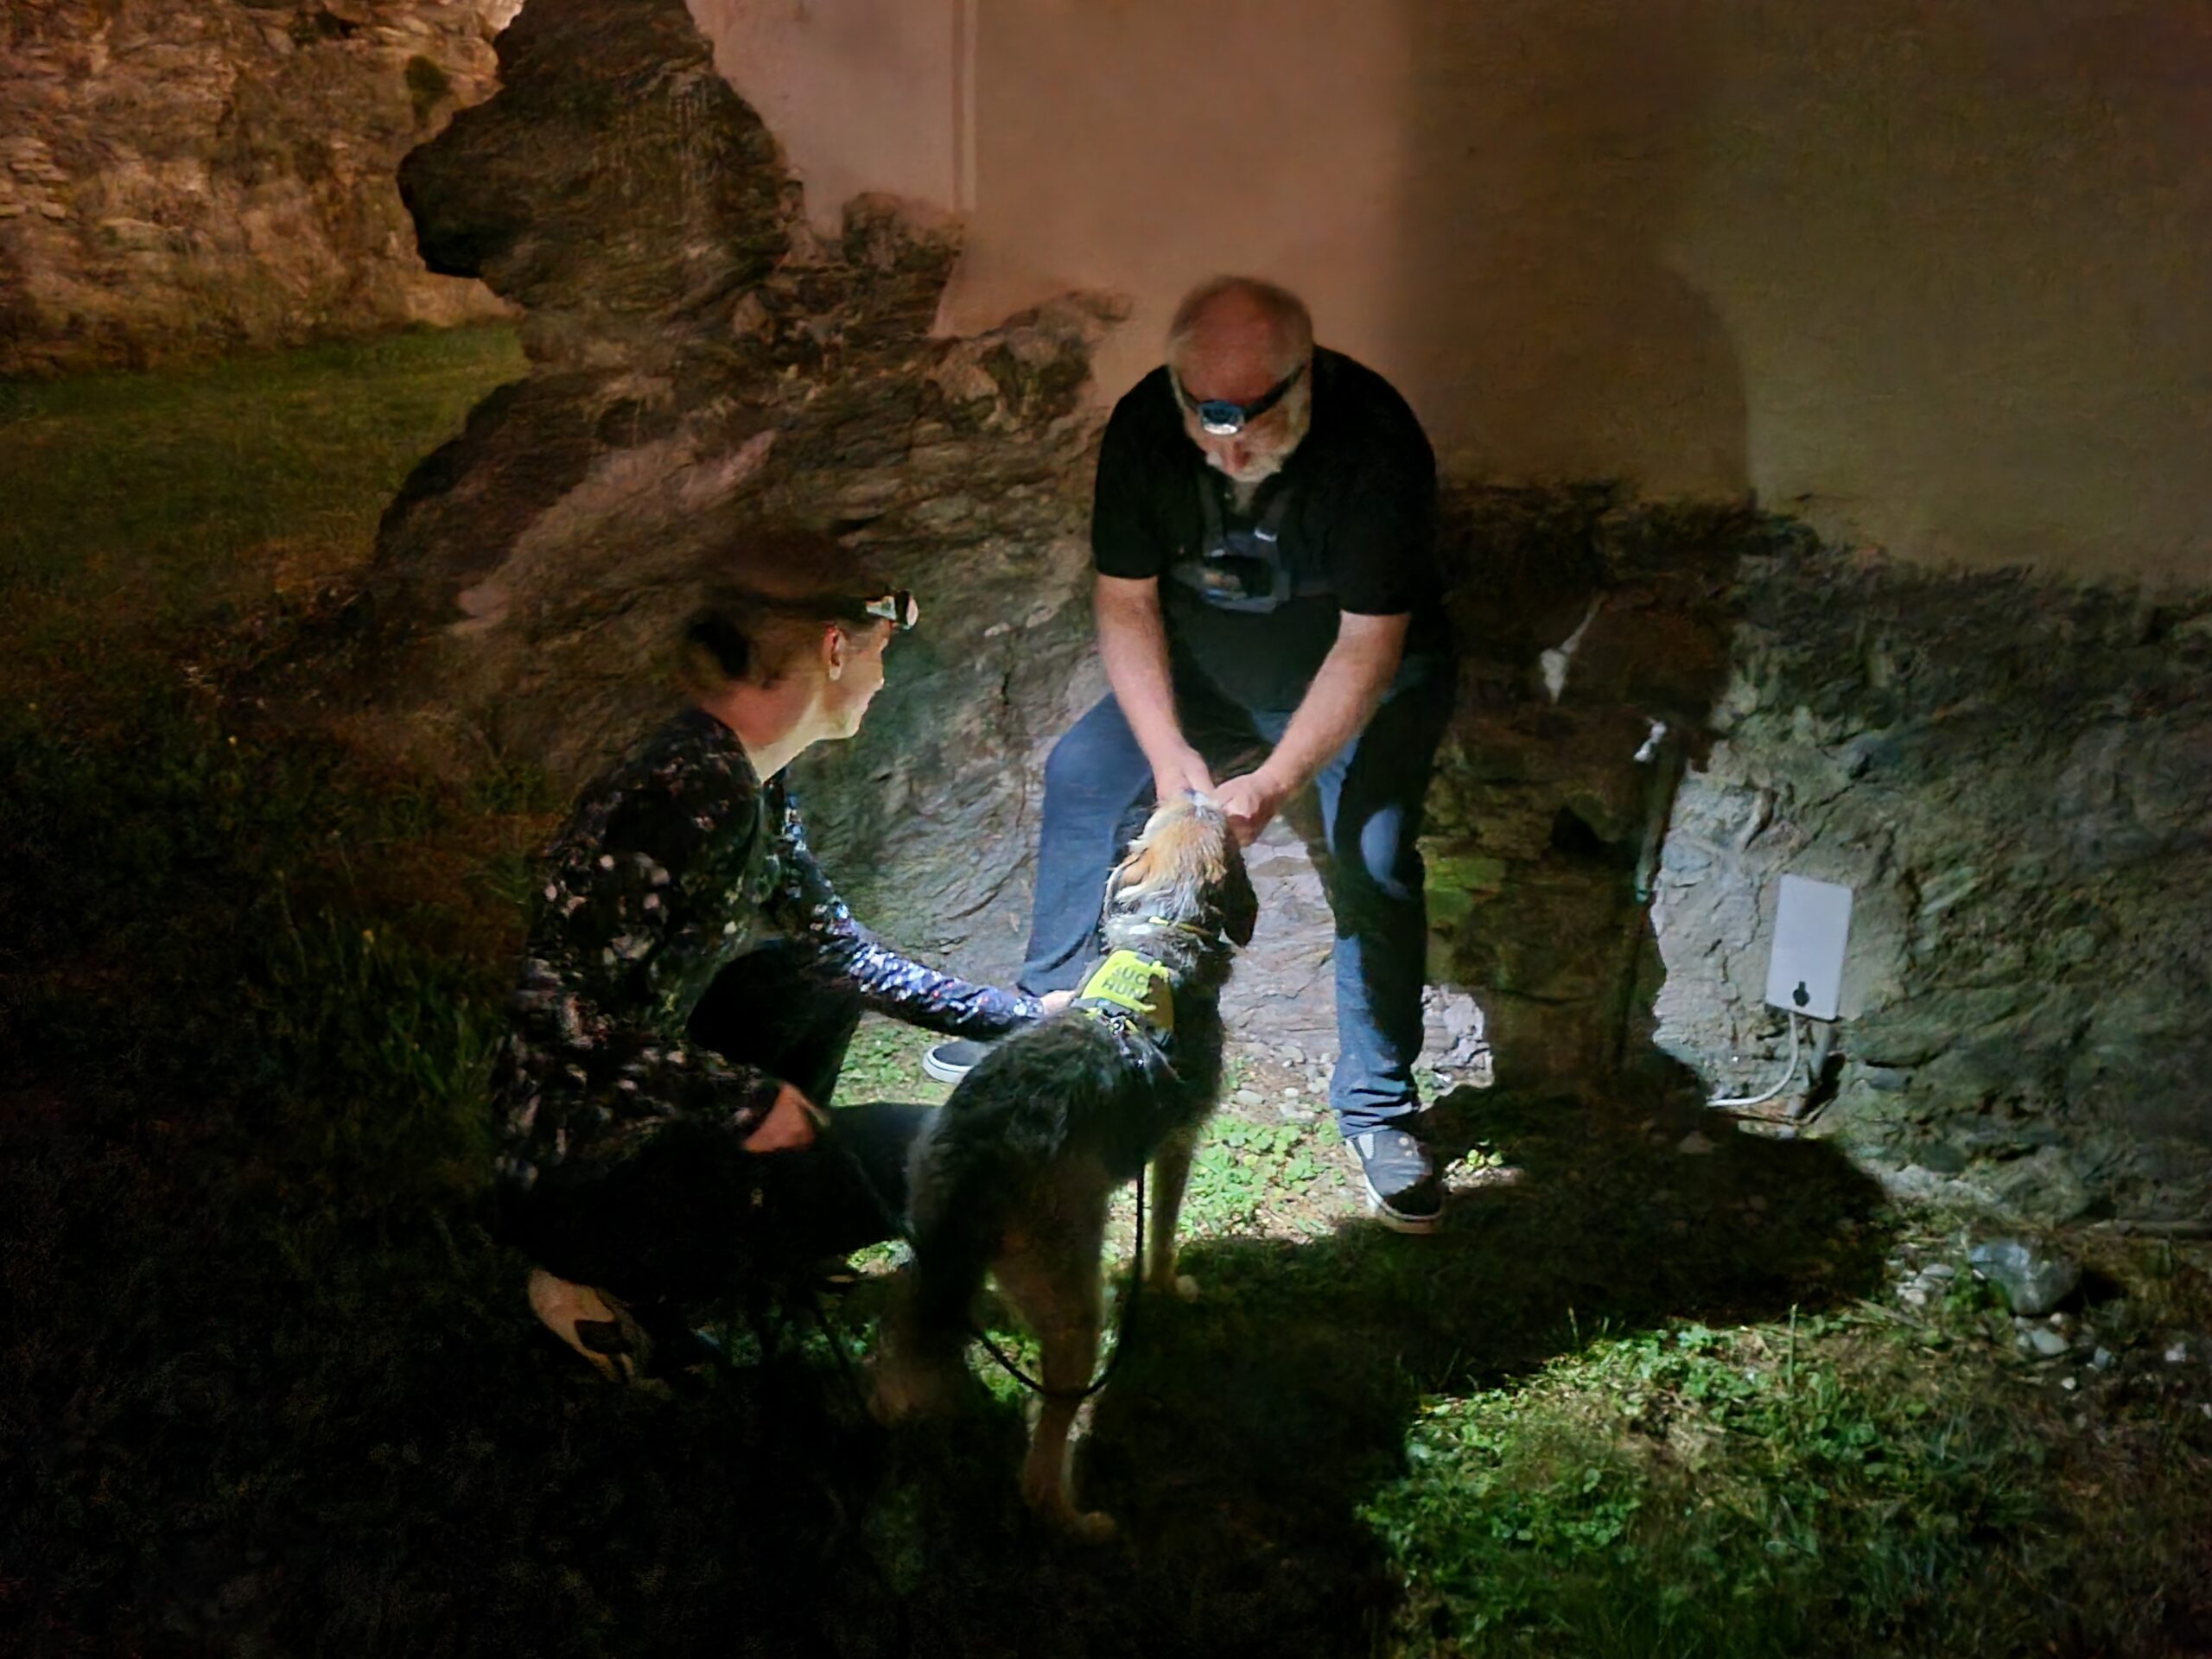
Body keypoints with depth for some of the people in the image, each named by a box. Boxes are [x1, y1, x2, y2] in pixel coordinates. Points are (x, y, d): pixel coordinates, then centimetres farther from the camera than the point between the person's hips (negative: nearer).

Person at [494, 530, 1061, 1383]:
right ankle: (627, 1286, -2)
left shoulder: (756, 793, 6)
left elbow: (838, 944, 16)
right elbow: (559, 1004, -27)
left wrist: (1017, 1015, 18)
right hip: (580, 1178, -10)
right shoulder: (695, 794, -25)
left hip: (638, 1113, 10)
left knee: (824, 976, 22)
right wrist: (748, 1102, -19)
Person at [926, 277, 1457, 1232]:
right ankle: (1052, 1012, 18)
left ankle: (1377, 1107, -1)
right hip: (1207, 669, 4)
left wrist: (1275, 784, -38)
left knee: (1374, 860, -20)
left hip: (1370, 675, -4)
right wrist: (1168, 751, -24)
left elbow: (1369, 646, -30)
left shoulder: (1374, 442, -33)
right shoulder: (1146, 426, -21)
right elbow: (1126, 601, -13)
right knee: (1082, 772, -1)